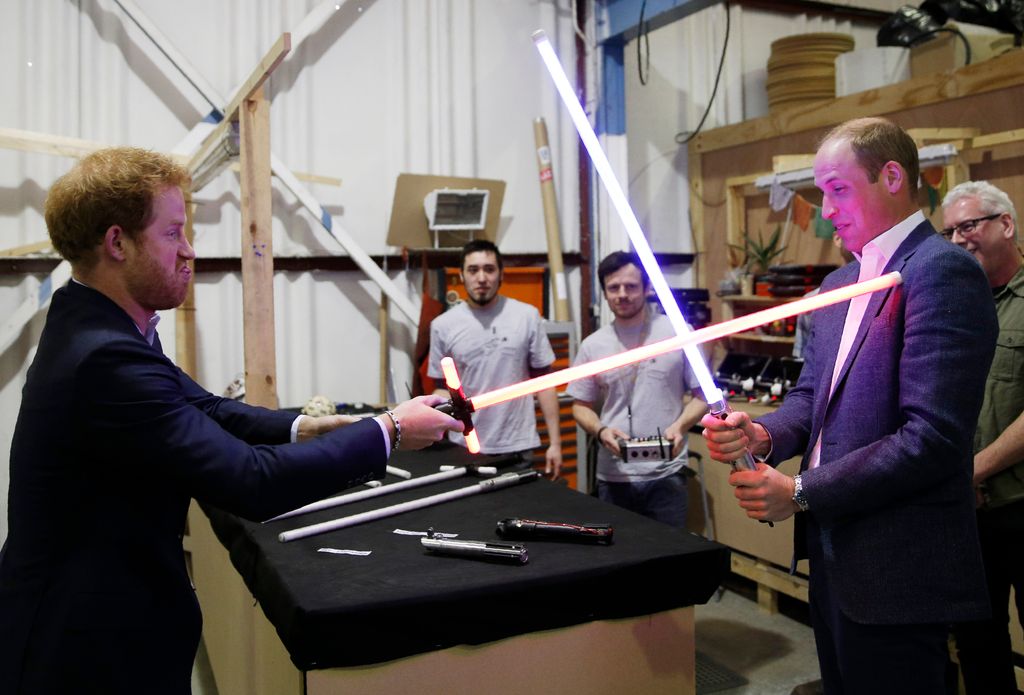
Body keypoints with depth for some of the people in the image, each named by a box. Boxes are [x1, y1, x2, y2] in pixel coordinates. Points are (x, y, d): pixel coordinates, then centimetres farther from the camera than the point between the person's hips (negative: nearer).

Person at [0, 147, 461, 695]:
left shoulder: (95, 325, 1)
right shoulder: (106, 359, -30)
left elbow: (205, 410, 5)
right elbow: (250, 483, -31)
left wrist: (300, 427, -11)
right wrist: (389, 432, -21)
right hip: (92, 649, -9)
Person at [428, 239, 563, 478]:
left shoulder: (527, 316, -1)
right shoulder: (443, 325, 0)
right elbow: (444, 386, 7)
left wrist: (555, 442, -1)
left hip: (517, 449, 0)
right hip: (464, 449, 1)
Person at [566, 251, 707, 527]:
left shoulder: (679, 333, -1)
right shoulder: (592, 345, 5)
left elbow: (702, 394, 3)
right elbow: (581, 405, 10)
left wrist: (680, 425, -15)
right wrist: (600, 431, -10)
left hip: (666, 475, -2)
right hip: (613, 478, 2)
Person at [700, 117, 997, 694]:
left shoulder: (942, 271, -16)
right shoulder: (841, 283, 13)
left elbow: (934, 436, -23)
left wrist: (801, 493, -18)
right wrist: (765, 435, -8)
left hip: (896, 568, -8)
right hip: (835, 552, 8)